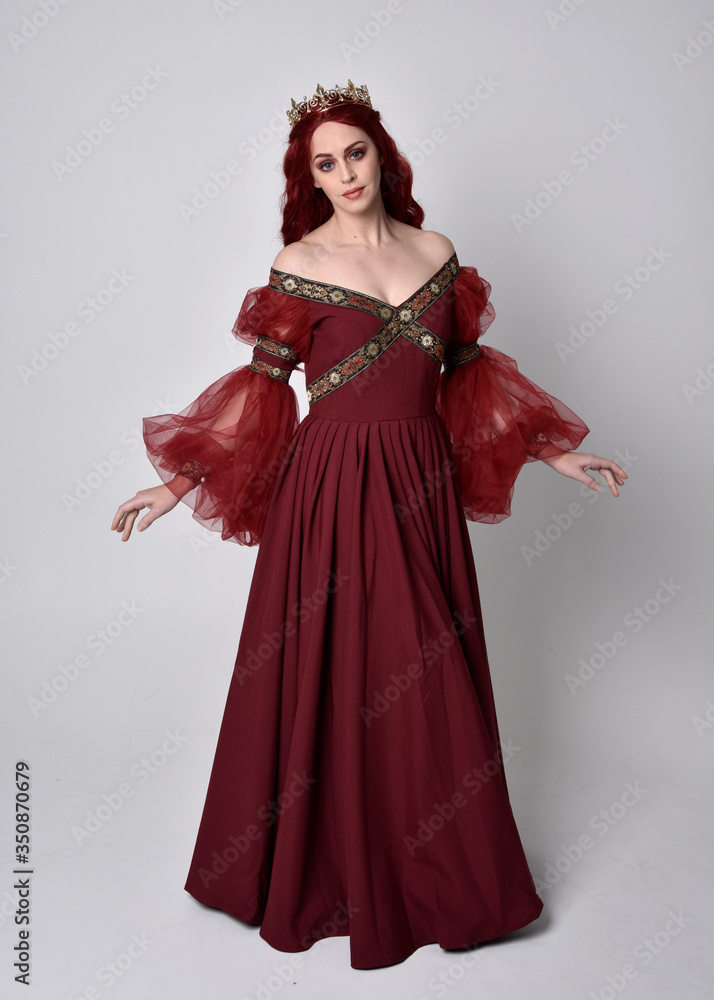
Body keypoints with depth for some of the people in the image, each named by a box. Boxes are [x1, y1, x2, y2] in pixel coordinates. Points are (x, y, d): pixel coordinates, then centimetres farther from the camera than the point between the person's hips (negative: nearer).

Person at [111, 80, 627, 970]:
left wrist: (554, 454, 13)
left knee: (430, 681, 11)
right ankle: (333, 870, 29)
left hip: (423, 487, 3)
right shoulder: (297, 266, -1)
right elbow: (260, 392, -1)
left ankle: (438, 867, 33)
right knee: (334, 681, 6)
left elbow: (468, 376, 13)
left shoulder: (437, 254, 8)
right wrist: (178, 484, -6)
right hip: (334, 490, -3)